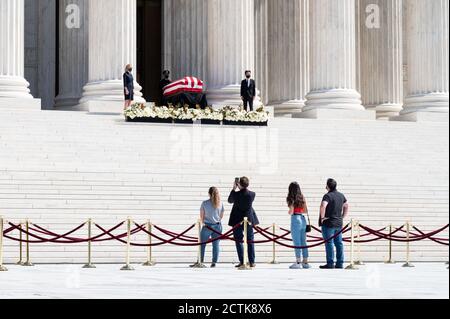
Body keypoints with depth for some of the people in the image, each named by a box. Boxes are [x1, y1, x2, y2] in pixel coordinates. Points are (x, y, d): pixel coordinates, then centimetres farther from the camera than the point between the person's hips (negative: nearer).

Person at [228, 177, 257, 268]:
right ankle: (252, 262, 9)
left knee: (239, 241, 4)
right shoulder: (252, 194, -8)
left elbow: (230, 201, 6)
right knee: (250, 241, 10)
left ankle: (242, 262, -2)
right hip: (249, 220, 2)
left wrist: (234, 189, 9)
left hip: (237, 221, -2)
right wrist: (240, 189, 14)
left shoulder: (236, 194, -14)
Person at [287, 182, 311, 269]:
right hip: (303, 219, 6)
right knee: (303, 242, 10)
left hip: (295, 219, -6)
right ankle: (305, 262, 13)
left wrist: (289, 212, 9)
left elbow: (291, 211, -11)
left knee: (297, 242, -4)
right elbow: (306, 211, 10)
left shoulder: (291, 199, -8)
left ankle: (298, 262, -6)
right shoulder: (302, 198, 8)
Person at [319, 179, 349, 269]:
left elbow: (323, 206, -30)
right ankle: (340, 263, 10)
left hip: (328, 223, -7)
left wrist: (322, 217, -18)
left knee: (329, 243, -4)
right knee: (339, 243, 8)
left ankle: (330, 263, -6)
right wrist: (343, 217, 21)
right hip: (339, 223, 7)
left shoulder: (328, 196, -14)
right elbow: (346, 206, 21)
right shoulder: (341, 195, 10)